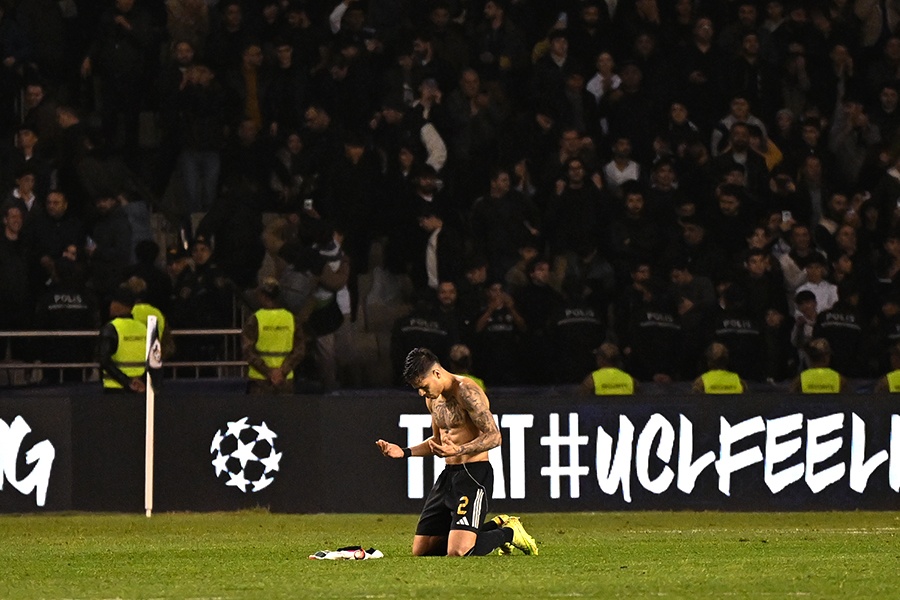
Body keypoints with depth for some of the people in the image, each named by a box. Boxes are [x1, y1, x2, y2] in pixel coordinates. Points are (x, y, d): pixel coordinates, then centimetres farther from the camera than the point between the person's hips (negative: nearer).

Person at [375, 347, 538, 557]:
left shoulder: (467, 392, -16)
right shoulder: (433, 398, 13)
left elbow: (494, 436, -20)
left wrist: (459, 450, -33)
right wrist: (404, 452, 13)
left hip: (474, 474, -9)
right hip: (449, 475, 10)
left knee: (458, 552, -23)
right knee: (421, 551, 7)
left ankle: (509, 533, 7)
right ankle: (495, 526, 21)